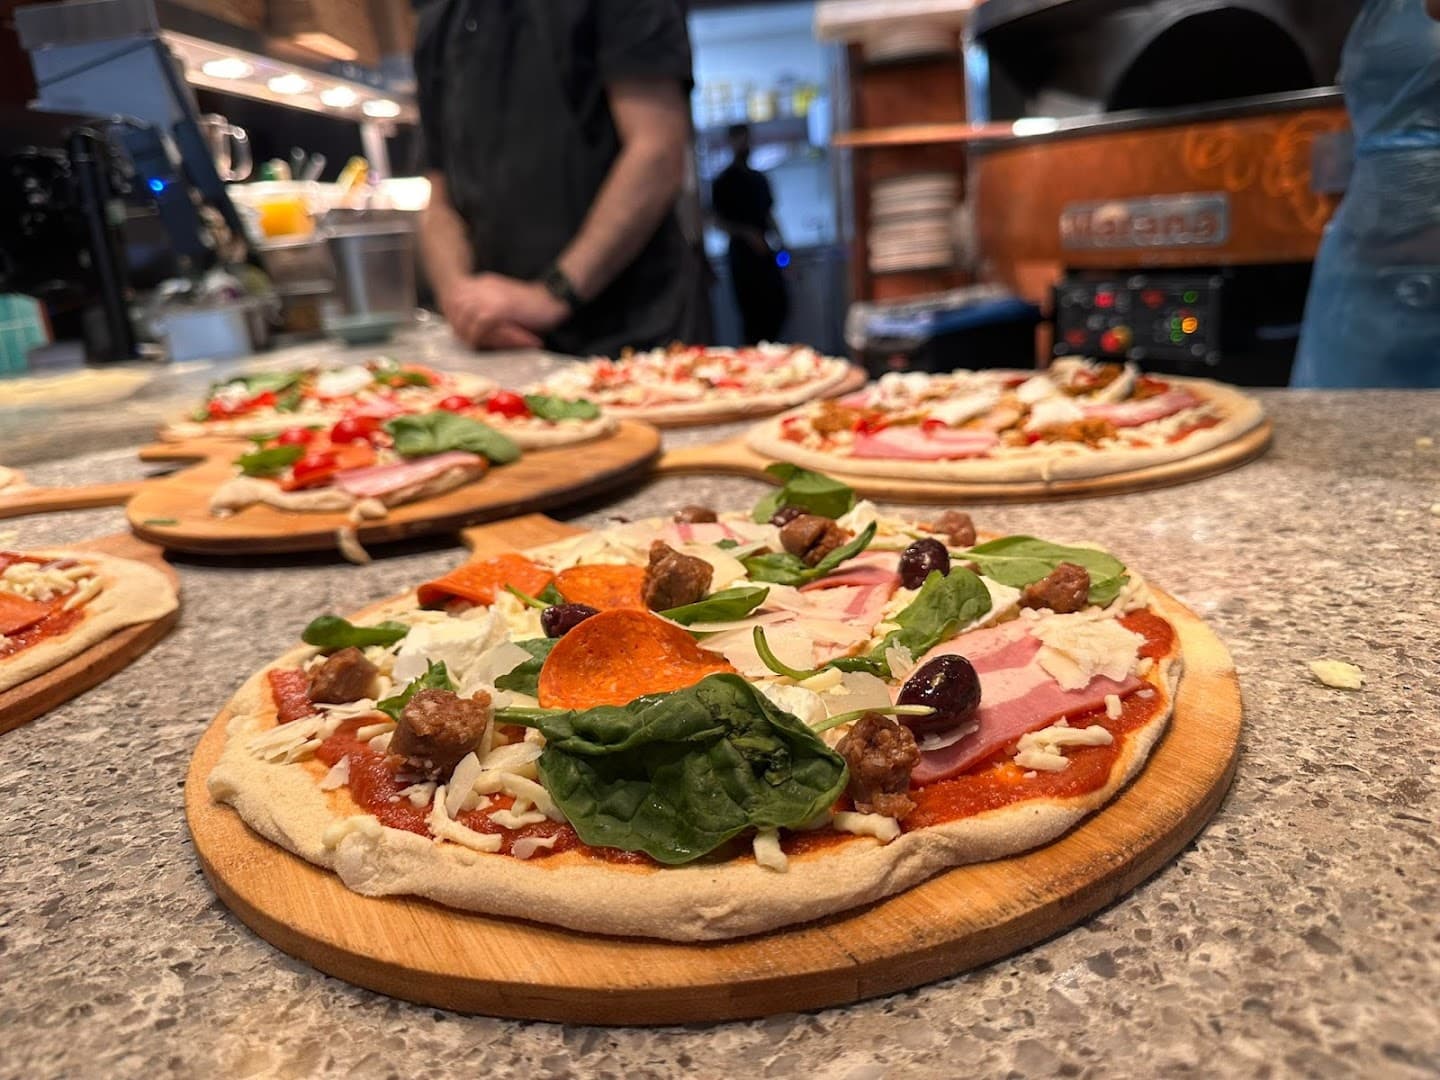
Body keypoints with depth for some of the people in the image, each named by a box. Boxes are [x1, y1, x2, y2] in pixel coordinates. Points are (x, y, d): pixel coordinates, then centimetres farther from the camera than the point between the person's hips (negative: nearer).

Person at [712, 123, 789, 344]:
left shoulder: (759, 178, 17)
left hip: (764, 252, 6)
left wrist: (780, 240, 9)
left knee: (780, 306, 3)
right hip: (742, 253, -6)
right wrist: (747, 234, -19)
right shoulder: (724, 181, -1)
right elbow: (719, 222, -5)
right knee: (752, 311, -8)